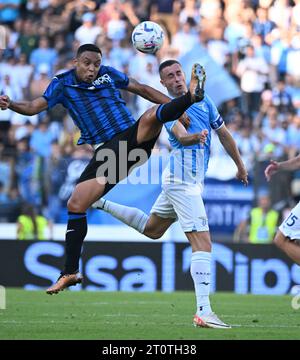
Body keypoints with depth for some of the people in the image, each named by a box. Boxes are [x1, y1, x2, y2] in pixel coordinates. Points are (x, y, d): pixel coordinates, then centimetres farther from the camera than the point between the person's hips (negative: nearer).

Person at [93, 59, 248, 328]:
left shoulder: (204, 102, 13)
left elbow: (224, 134, 22)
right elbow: (181, 136, -28)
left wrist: (240, 165, 28)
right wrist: (195, 137, -49)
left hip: (185, 179, 9)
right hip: (183, 178, -9)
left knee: (152, 229, 29)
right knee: (202, 243, -17)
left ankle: (102, 203, 39)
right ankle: (204, 312, -23)